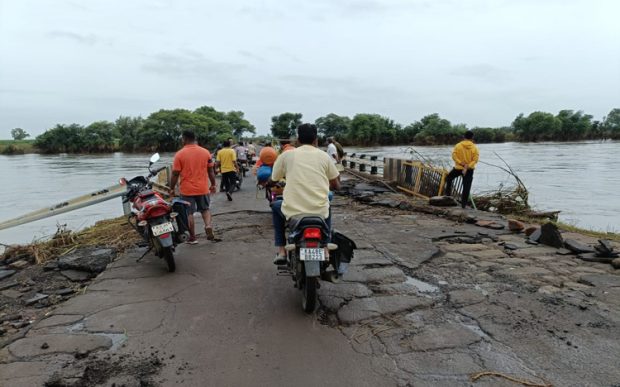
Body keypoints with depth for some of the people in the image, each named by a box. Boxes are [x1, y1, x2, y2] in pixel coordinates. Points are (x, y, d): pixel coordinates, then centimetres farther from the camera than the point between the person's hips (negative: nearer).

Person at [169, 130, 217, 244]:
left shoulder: (180, 154, -9)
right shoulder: (205, 152, 0)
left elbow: (175, 174, -8)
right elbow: (211, 171, 4)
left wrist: (172, 188, 3)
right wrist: (213, 184, 15)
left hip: (187, 190, -3)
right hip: (203, 188, 3)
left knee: (189, 213, 8)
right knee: (205, 209, 20)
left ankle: (192, 237, 14)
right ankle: (208, 225, -5)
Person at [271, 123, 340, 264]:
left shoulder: (286, 155, 2)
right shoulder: (323, 156, 4)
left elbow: (274, 179, 13)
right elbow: (336, 185, 11)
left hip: (293, 211, -1)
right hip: (320, 212, 1)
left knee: (276, 206, 32)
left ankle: (281, 251, 23)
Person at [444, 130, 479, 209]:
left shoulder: (458, 145, -5)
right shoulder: (474, 147, -4)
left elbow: (454, 156, -11)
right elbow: (475, 159, -10)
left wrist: (462, 164, -13)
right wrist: (467, 166, -15)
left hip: (458, 168, 0)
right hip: (469, 170, 0)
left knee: (449, 178, 26)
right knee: (466, 187, 4)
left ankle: (448, 193, 19)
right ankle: (463, 204, 5)